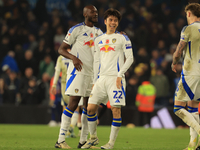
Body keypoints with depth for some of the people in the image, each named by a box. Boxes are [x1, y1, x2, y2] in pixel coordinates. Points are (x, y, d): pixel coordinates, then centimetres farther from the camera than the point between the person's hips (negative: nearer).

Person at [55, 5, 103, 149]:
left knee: (89, 105, 6)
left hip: (92, 72, 7)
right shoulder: (76, 29, -4)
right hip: (78, 71, -7)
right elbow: (61, 49, -5)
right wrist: (73, 57, -23)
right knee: (73, 103, -12)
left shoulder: (98, 32, 16)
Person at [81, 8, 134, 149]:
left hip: (115, 79, -5)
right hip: (101, 78, 5)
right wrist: (95, 81, 12)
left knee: (116, 110, -10)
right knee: (91, 108, -1)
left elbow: (130, 58, -2)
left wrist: (120, 75, -11)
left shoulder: (122, 38, 3)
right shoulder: (98, 40, 17)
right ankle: (93, 138, 15)